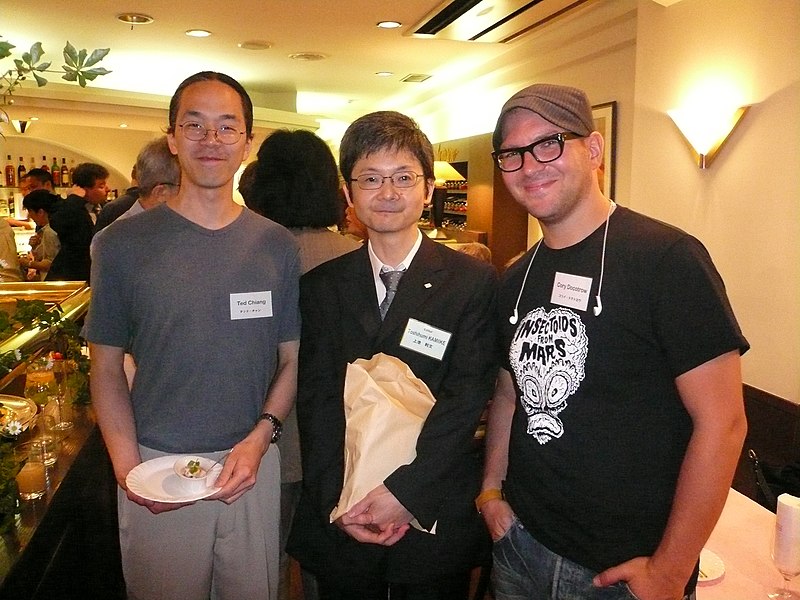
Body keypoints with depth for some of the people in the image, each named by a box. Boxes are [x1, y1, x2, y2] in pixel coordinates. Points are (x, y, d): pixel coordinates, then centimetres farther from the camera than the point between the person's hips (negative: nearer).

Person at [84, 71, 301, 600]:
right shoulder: (123, 243, -4)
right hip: (155, 464, -1)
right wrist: (128, 466, -13)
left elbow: (291, 359, 3)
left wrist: (259, 439, -11)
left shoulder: (277, 245, 1)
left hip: (252, 462, 2)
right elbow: (107, 367, -1)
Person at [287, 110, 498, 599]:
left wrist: (404, 490, -16)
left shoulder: (474, 282, -6)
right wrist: (338, 500, -11)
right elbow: (316, 400, -2)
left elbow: (466, 399, -11)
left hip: (437, 521, -1)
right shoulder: (321, 287, 2)